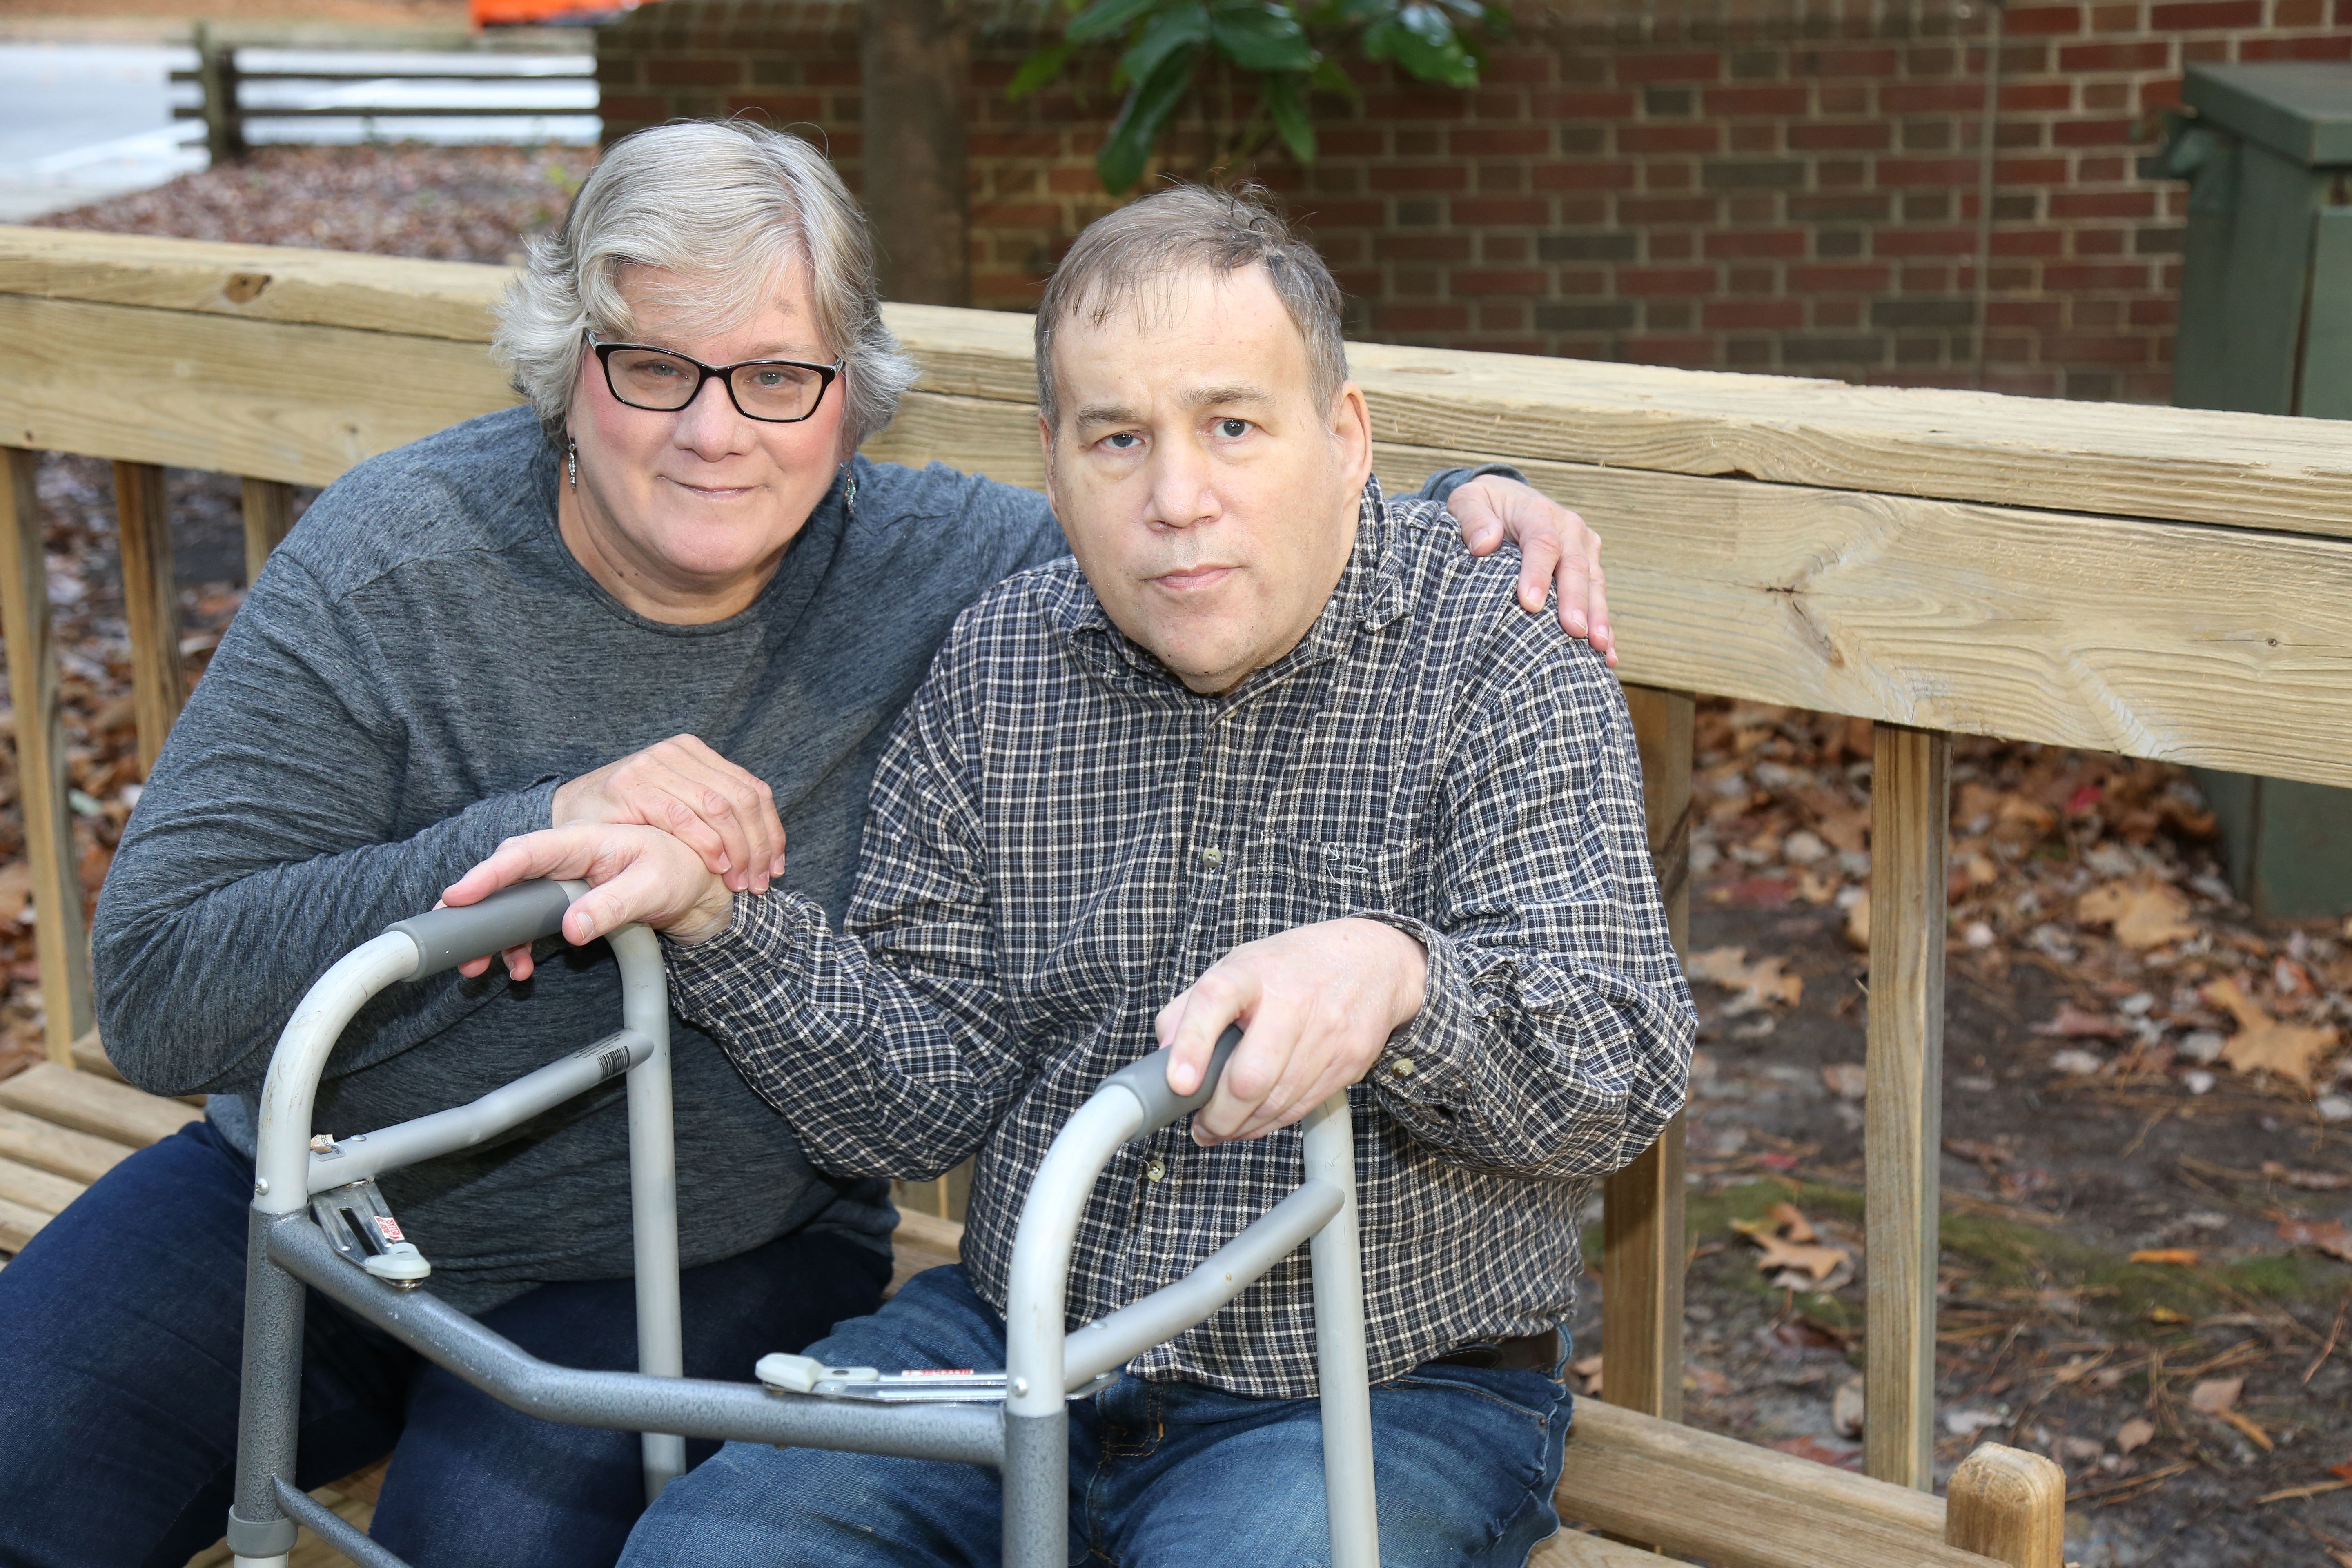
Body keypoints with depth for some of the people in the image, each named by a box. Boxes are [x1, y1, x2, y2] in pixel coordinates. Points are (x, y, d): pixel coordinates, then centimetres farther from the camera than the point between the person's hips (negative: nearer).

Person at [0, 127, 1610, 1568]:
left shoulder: (937, 570, -11)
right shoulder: (392, 567, -15)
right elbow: (158, 989, -21)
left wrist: (1462, 506, -15)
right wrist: (538, 836, -31)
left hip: (710, 1260, -1)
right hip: (314, 1200, 1)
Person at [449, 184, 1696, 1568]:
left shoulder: (1501, 662, -8)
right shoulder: (999, 665, 4)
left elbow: (1628, 1066, -19)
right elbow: (923, 1090, 4)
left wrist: (1395, 977, -40)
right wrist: (713, 912, -12)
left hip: (1378, 1394, -3)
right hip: (1017, 1336, 4)